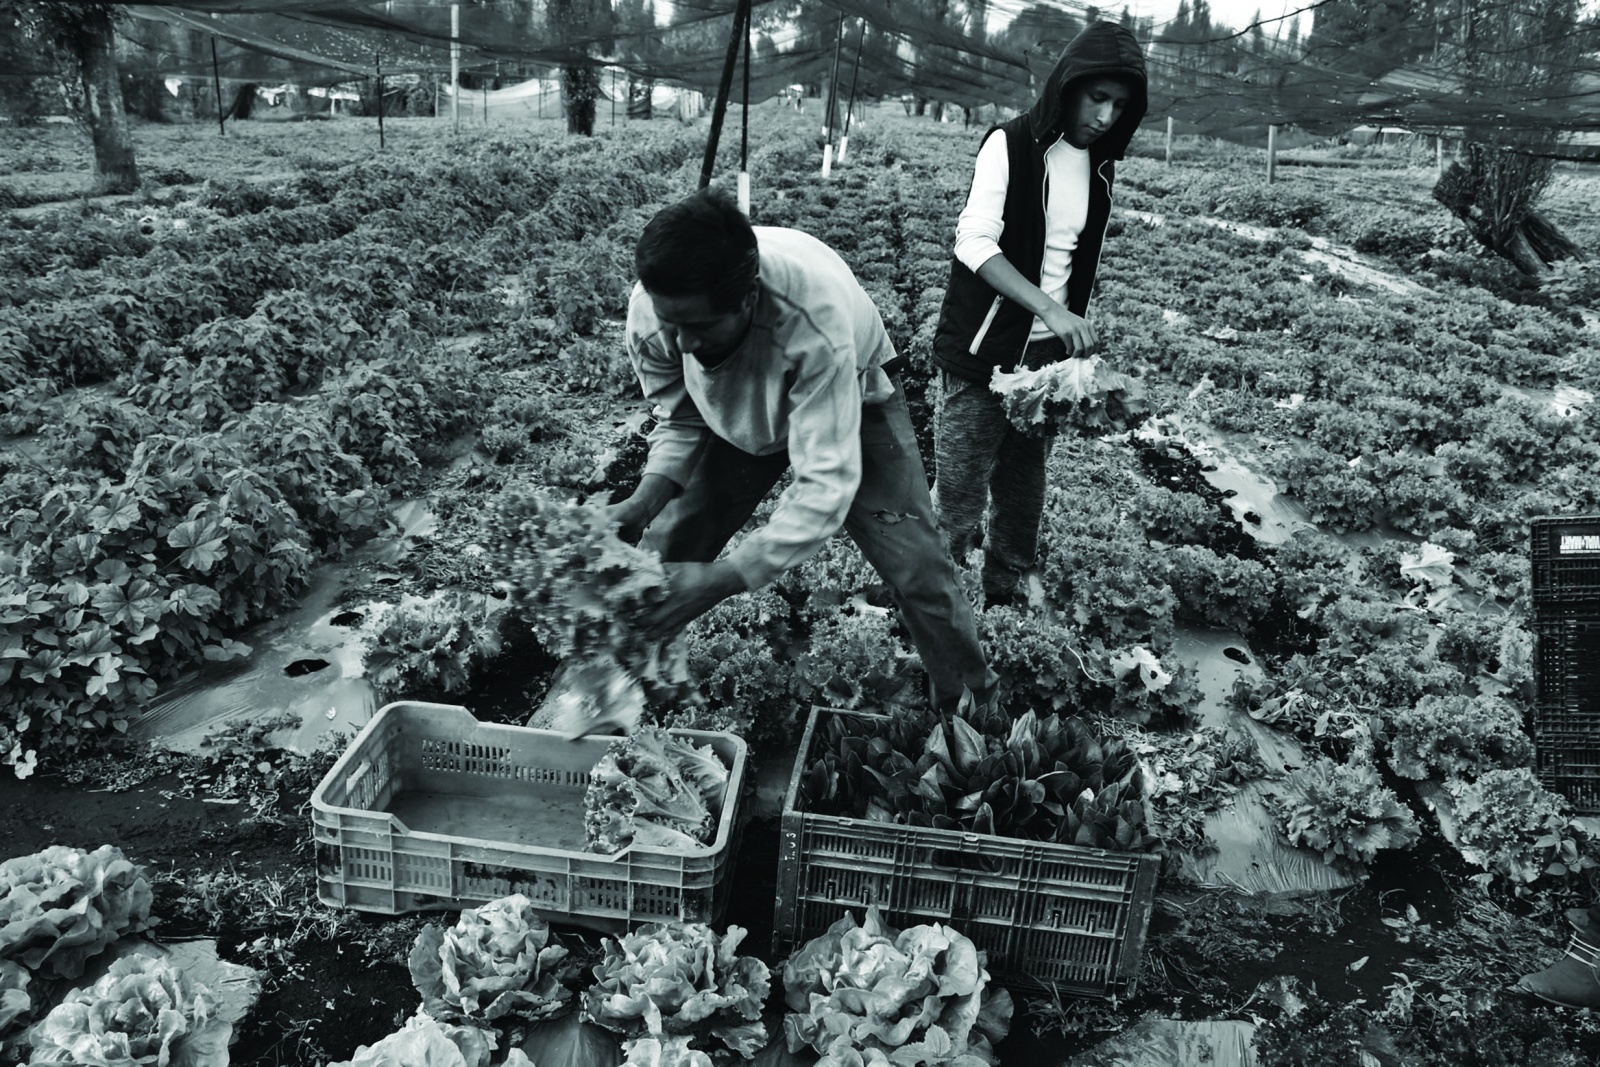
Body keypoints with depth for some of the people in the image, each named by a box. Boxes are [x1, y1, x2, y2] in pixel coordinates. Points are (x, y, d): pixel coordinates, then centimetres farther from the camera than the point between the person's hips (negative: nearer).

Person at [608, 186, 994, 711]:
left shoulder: (814, 318, -46)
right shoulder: (651, 313, -32)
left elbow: (826, 482, -44)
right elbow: (681, 420, -12)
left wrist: (725, 578, -52)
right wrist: (647, 498, -32)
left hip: (852, 396, -3)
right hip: (736, 415, 3)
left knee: (918, 566, -9)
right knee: (658, 557, -4)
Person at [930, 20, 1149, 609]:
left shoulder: (1100, 163, 10)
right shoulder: (1010, 145, -9)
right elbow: (975, 242, -19)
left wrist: (1076, 329, 10)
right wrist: (1049, 308, -29)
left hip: (1047, 356, 6)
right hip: (983, 354, -6)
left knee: (1024, 490, 11)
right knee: (960, 495, -3)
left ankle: (1006, 595, 23)